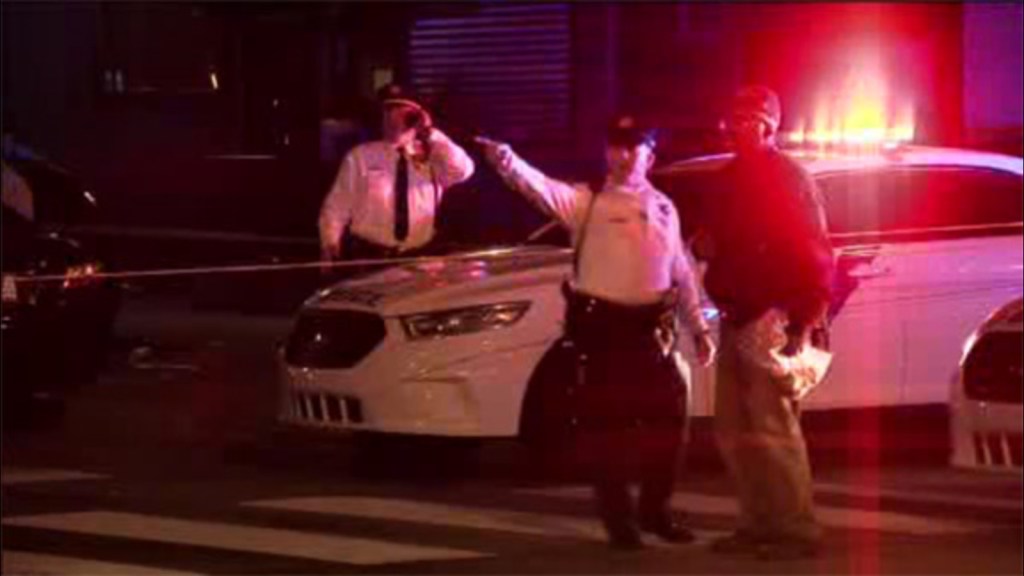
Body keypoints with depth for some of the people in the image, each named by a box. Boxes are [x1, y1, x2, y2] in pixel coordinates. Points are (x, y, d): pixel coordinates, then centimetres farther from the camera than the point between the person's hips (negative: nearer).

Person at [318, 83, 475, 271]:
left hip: (415, 260, 2)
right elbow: (337, 208, 5)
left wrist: (431, 134, -8)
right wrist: (329, 246, -7)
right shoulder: (360, 156, 4)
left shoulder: (431, 157, 9)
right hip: (366, 258, -2)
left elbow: (463, 171, -10)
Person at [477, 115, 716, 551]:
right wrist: (508, 162, -42)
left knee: (667, 421, 7)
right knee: (608, 426, -1)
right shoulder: (588, 201, -2)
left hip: (651, 328, 4)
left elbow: (681, 273, 18)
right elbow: (544, 188, -22)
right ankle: (619, 520, 10)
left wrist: (698, 327, 15)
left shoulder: (663, 208, 12)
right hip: (602, 326, -4)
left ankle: (654, 510, 25)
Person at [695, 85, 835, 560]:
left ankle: (798, 530, -6)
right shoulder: (734, 176, 17)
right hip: (737, 320, 9)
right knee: (733, 430, 11)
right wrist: (706, 246, 4)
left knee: (772, 428, -10)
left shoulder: (786, 176, -10)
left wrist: (802, 322, -20)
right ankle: (759, 525, 18)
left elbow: (813, 254, -15)